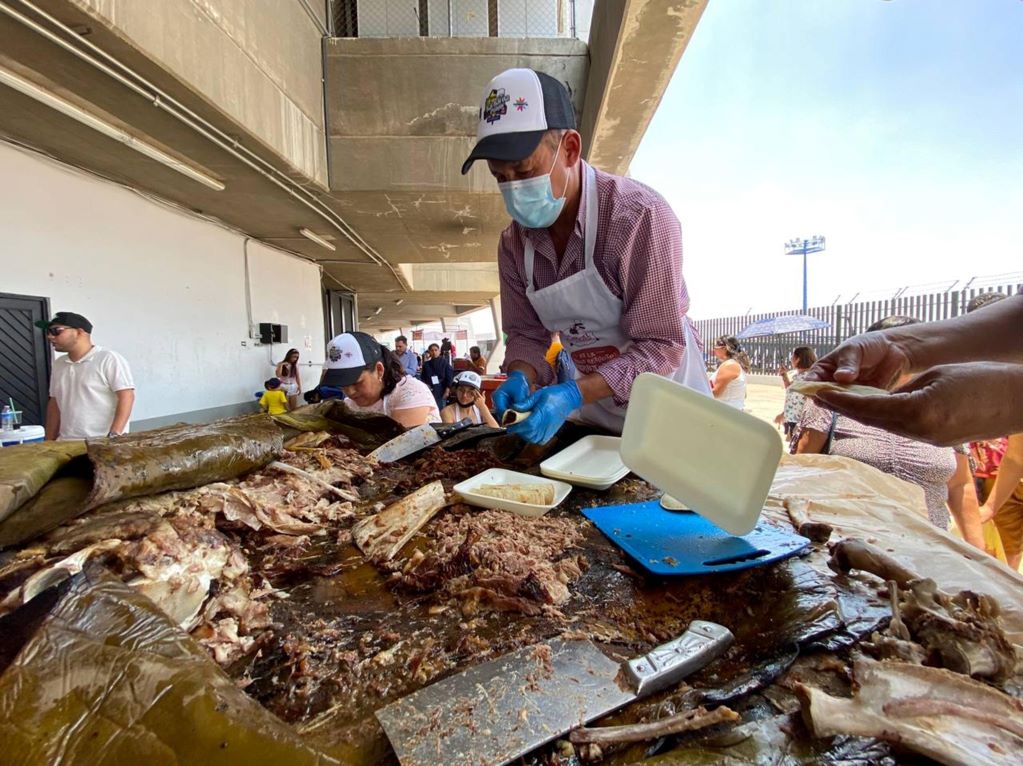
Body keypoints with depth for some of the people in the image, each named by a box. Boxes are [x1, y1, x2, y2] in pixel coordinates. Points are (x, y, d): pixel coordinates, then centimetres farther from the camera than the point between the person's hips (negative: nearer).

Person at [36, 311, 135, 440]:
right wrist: (49, 442, 16)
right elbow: (54, 403, 21)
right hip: (67, 444, 7)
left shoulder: (108, 359, -7)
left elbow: (126, 397, -14)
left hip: (102, 443, -7)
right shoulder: (58, 364, 15)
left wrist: (114, 436, -21)